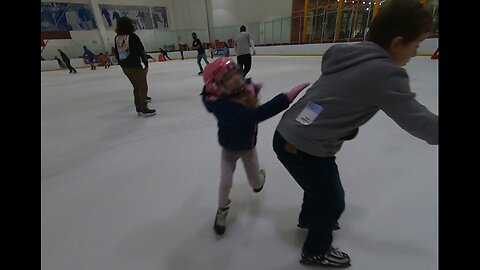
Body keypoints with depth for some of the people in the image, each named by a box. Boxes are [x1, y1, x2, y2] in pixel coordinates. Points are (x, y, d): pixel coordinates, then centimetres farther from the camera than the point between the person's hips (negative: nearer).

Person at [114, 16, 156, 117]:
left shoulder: (117, 38, 8)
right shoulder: (133, 37, -11)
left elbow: (116, 54, 13)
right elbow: (141, 51, -11)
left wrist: (122, 65, 20)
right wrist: (146, 64, -4)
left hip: (125, 67, 7)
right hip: (135, 66, -7)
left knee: (136, 86, 16)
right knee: (143, 87, 1)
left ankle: (138, 108, 19)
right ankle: (144, 109, 1)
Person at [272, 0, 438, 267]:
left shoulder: (349, 54, 5)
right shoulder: (385, 74, -17)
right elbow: (420, 122, -11)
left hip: (288, 135, 8)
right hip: (305, 149, -8)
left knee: (321, 185, 31)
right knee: (333, 203, 16)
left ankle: (308, 218, 61)